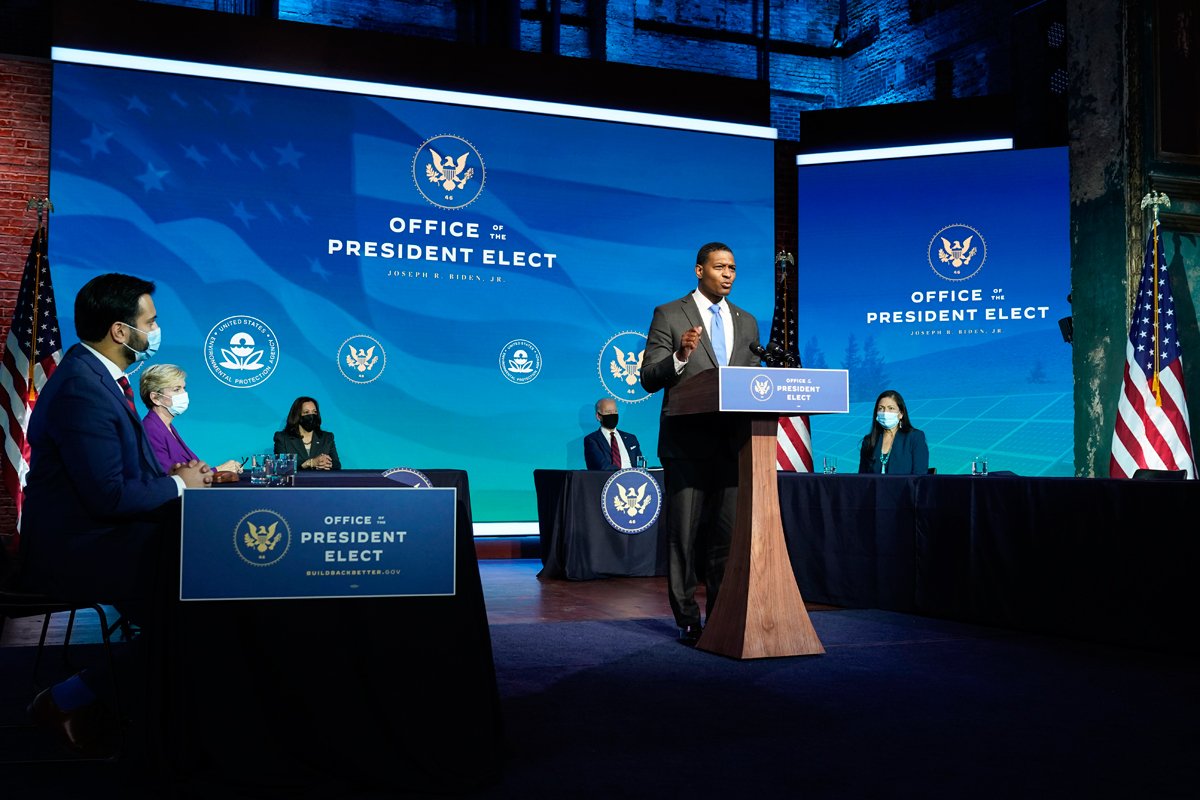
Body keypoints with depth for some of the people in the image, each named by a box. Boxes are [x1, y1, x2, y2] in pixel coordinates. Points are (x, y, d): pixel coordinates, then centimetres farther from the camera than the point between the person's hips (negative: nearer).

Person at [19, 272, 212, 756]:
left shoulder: (100, 375, 10)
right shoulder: (81, 388, -22)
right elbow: (109, 495, -25)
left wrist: (173, 476, 0)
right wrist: (177, 486, -11)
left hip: (98, 531, 10)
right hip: (74, 547, -10)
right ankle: (68, 702, -2)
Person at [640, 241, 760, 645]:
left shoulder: (747, 322, 15)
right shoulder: (669, 315, 1)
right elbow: (648, 379, -5)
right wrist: (680, 356, -23)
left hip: (732, 442, 4)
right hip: (687, 442, -4)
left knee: (729, 533, 6)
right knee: (685, 535, 2)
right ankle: (687, 619, 10)